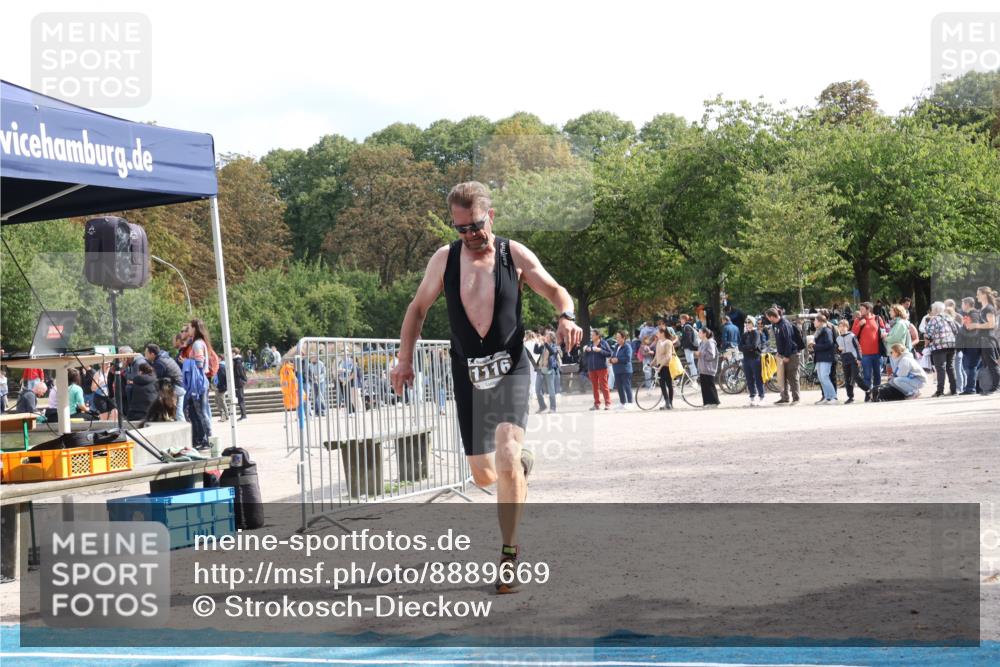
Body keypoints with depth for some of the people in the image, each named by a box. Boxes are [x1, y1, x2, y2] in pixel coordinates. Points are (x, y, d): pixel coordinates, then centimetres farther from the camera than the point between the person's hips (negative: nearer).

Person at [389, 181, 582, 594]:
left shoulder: (515, 255, -2)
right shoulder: (444, 259, 3)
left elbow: (555, 290, 5)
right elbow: (418, 308, 14)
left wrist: (566, 317, -17)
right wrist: (405, 359, 9)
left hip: (510, 370, -3)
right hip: (468, 375, 3)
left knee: (506, 458, -23)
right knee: (483, 475, 6)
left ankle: (509, 551, -10)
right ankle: (521, 462, 44)